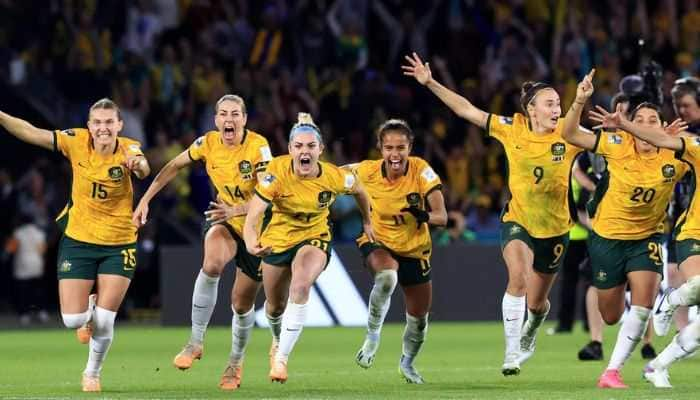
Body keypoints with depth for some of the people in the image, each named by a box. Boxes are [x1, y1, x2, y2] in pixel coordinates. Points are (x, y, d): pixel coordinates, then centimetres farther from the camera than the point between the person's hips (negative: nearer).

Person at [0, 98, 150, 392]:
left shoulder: (128, 148, -17)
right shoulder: (77, 142, -11)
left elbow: (143, 169, -39)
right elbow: (31, 133, -13)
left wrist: (138, 164, -63)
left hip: (119, 246, -1)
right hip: (78, 240, 1)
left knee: (104, 322, -4)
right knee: (73, 320, -6)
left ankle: (92, 373, 24)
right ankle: (89, 309, 33)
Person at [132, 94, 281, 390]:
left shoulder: (258, 146, -23)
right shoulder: (208, 143, -11)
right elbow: (174, 167, 4)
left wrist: (235, 211, -42)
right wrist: (145, 200, 0)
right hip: (225, 223, 2)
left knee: (242, 302, 5)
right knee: (212, 263, -33)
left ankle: (236, 362, 35)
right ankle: (196, 342, -22)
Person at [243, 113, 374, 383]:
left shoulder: (335, 177, -22)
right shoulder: (277, 173, -27)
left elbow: (359, 191, 3)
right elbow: (252, 216, -34)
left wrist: (367, 222, 14)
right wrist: (251, 243, -54)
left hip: (314, 239, -1)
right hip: (277, 239, 1)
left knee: (301, 286, -32)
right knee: (275, 305, 16)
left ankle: (282, 357, -24)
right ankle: (279, 339, 54)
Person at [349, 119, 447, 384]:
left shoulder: (421, 171, -21)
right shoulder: (367, 172, -19)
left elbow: (442, 217, -23)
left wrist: (425, 216, -44)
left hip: (414, 250, 2)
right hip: (378, 244, -2)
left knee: (419, 316, 9)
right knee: (387, 276, -37)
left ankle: (407, 362, 40)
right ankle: (372, 336, -16)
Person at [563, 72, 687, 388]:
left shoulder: (674, 157, -13)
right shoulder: (617, 145, -15)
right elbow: (570, 135, -16)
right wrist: (579, 102, -32)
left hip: (646, 237, 0)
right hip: (607, 235, 0)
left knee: (643, 303, -21)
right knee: (611, 316, 10)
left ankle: (612, 371, -11)